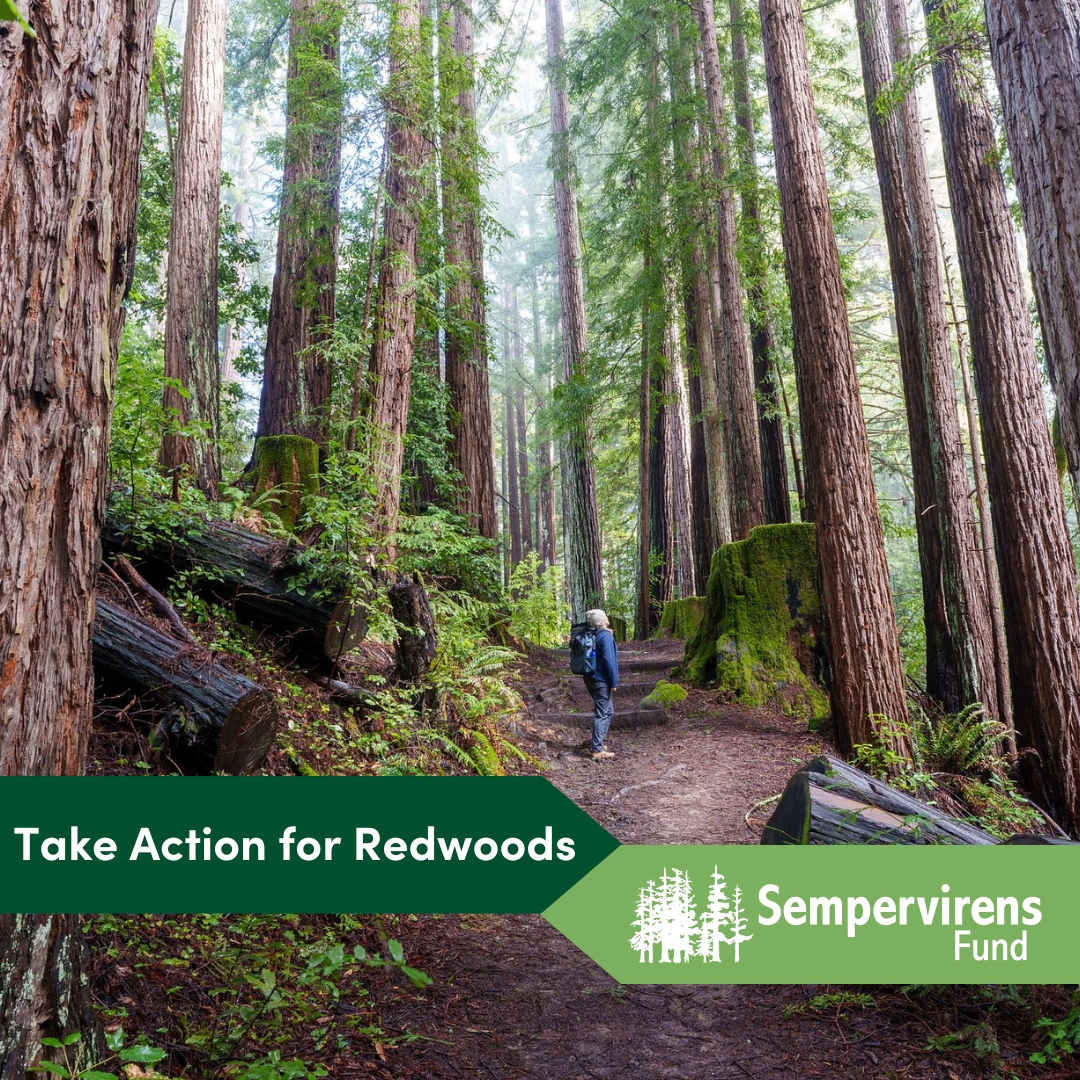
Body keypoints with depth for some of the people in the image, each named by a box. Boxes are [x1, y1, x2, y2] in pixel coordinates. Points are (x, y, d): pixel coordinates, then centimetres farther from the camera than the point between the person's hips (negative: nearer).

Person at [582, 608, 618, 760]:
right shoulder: (606, 636, -15)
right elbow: (609, 660, -18)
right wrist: (614, 682, -14)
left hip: (591, 678, 9)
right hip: (601, 681, -9)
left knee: (608, 711, 20)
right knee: (602, 715, -4)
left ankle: (598, 743, 23)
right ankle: (597, 750, -3)